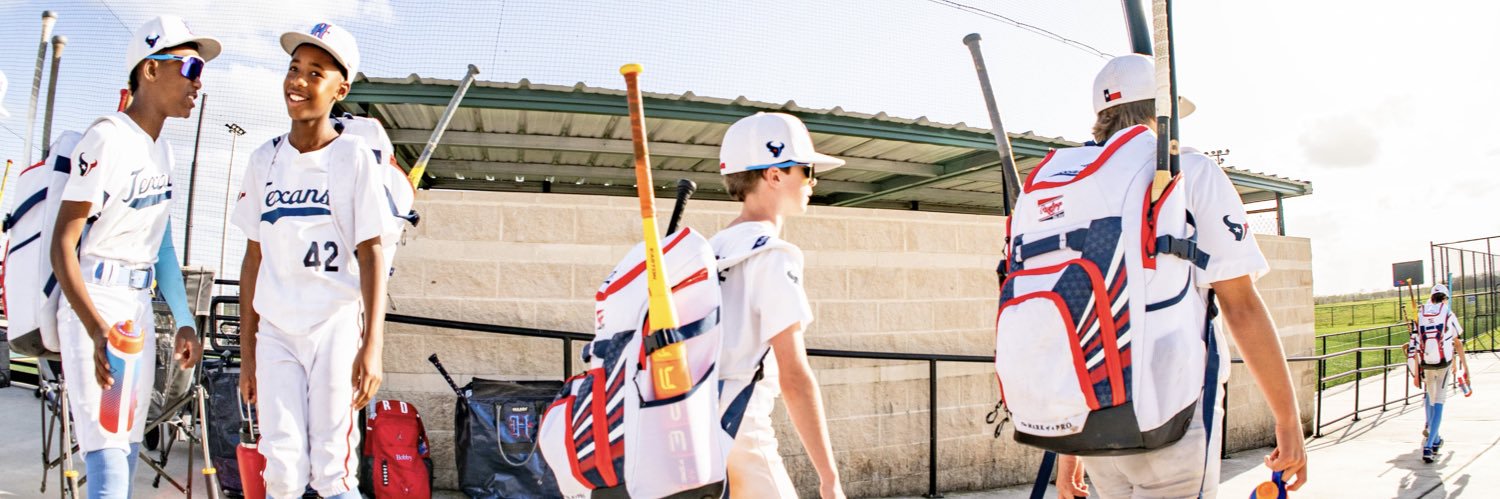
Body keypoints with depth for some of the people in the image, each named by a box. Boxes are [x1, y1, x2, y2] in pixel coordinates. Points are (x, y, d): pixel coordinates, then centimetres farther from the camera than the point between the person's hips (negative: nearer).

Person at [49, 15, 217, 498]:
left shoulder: (163, 150, 11)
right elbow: (63, 244, -19)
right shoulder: (108, 140, -15)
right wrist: (98, 330, -29)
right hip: (96, 306, -8)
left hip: (140, 309, 9)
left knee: (127, 451, 13)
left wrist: (184, 322, 18)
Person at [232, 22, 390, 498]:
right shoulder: (265, 159, 8)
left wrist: (372, 346, -14)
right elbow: (254, 258, 11)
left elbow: (370, 254, -7)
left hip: (335, 326, -3)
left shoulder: (354, 157, -3)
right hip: (275, 332, 3)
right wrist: (246, 350, 10)